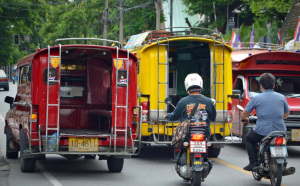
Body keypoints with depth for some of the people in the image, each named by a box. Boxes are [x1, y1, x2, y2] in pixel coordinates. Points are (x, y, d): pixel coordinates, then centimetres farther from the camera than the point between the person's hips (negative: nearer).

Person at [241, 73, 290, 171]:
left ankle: (253, 163, 11)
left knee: (248, 139, 26)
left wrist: (244, 119, 29)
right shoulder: (281, 97, 6)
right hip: (280, 131, 3)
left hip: (262, 132, -3)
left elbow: (245, 113, 5)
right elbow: (286, 113, 22)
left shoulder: (256, 98, -3)